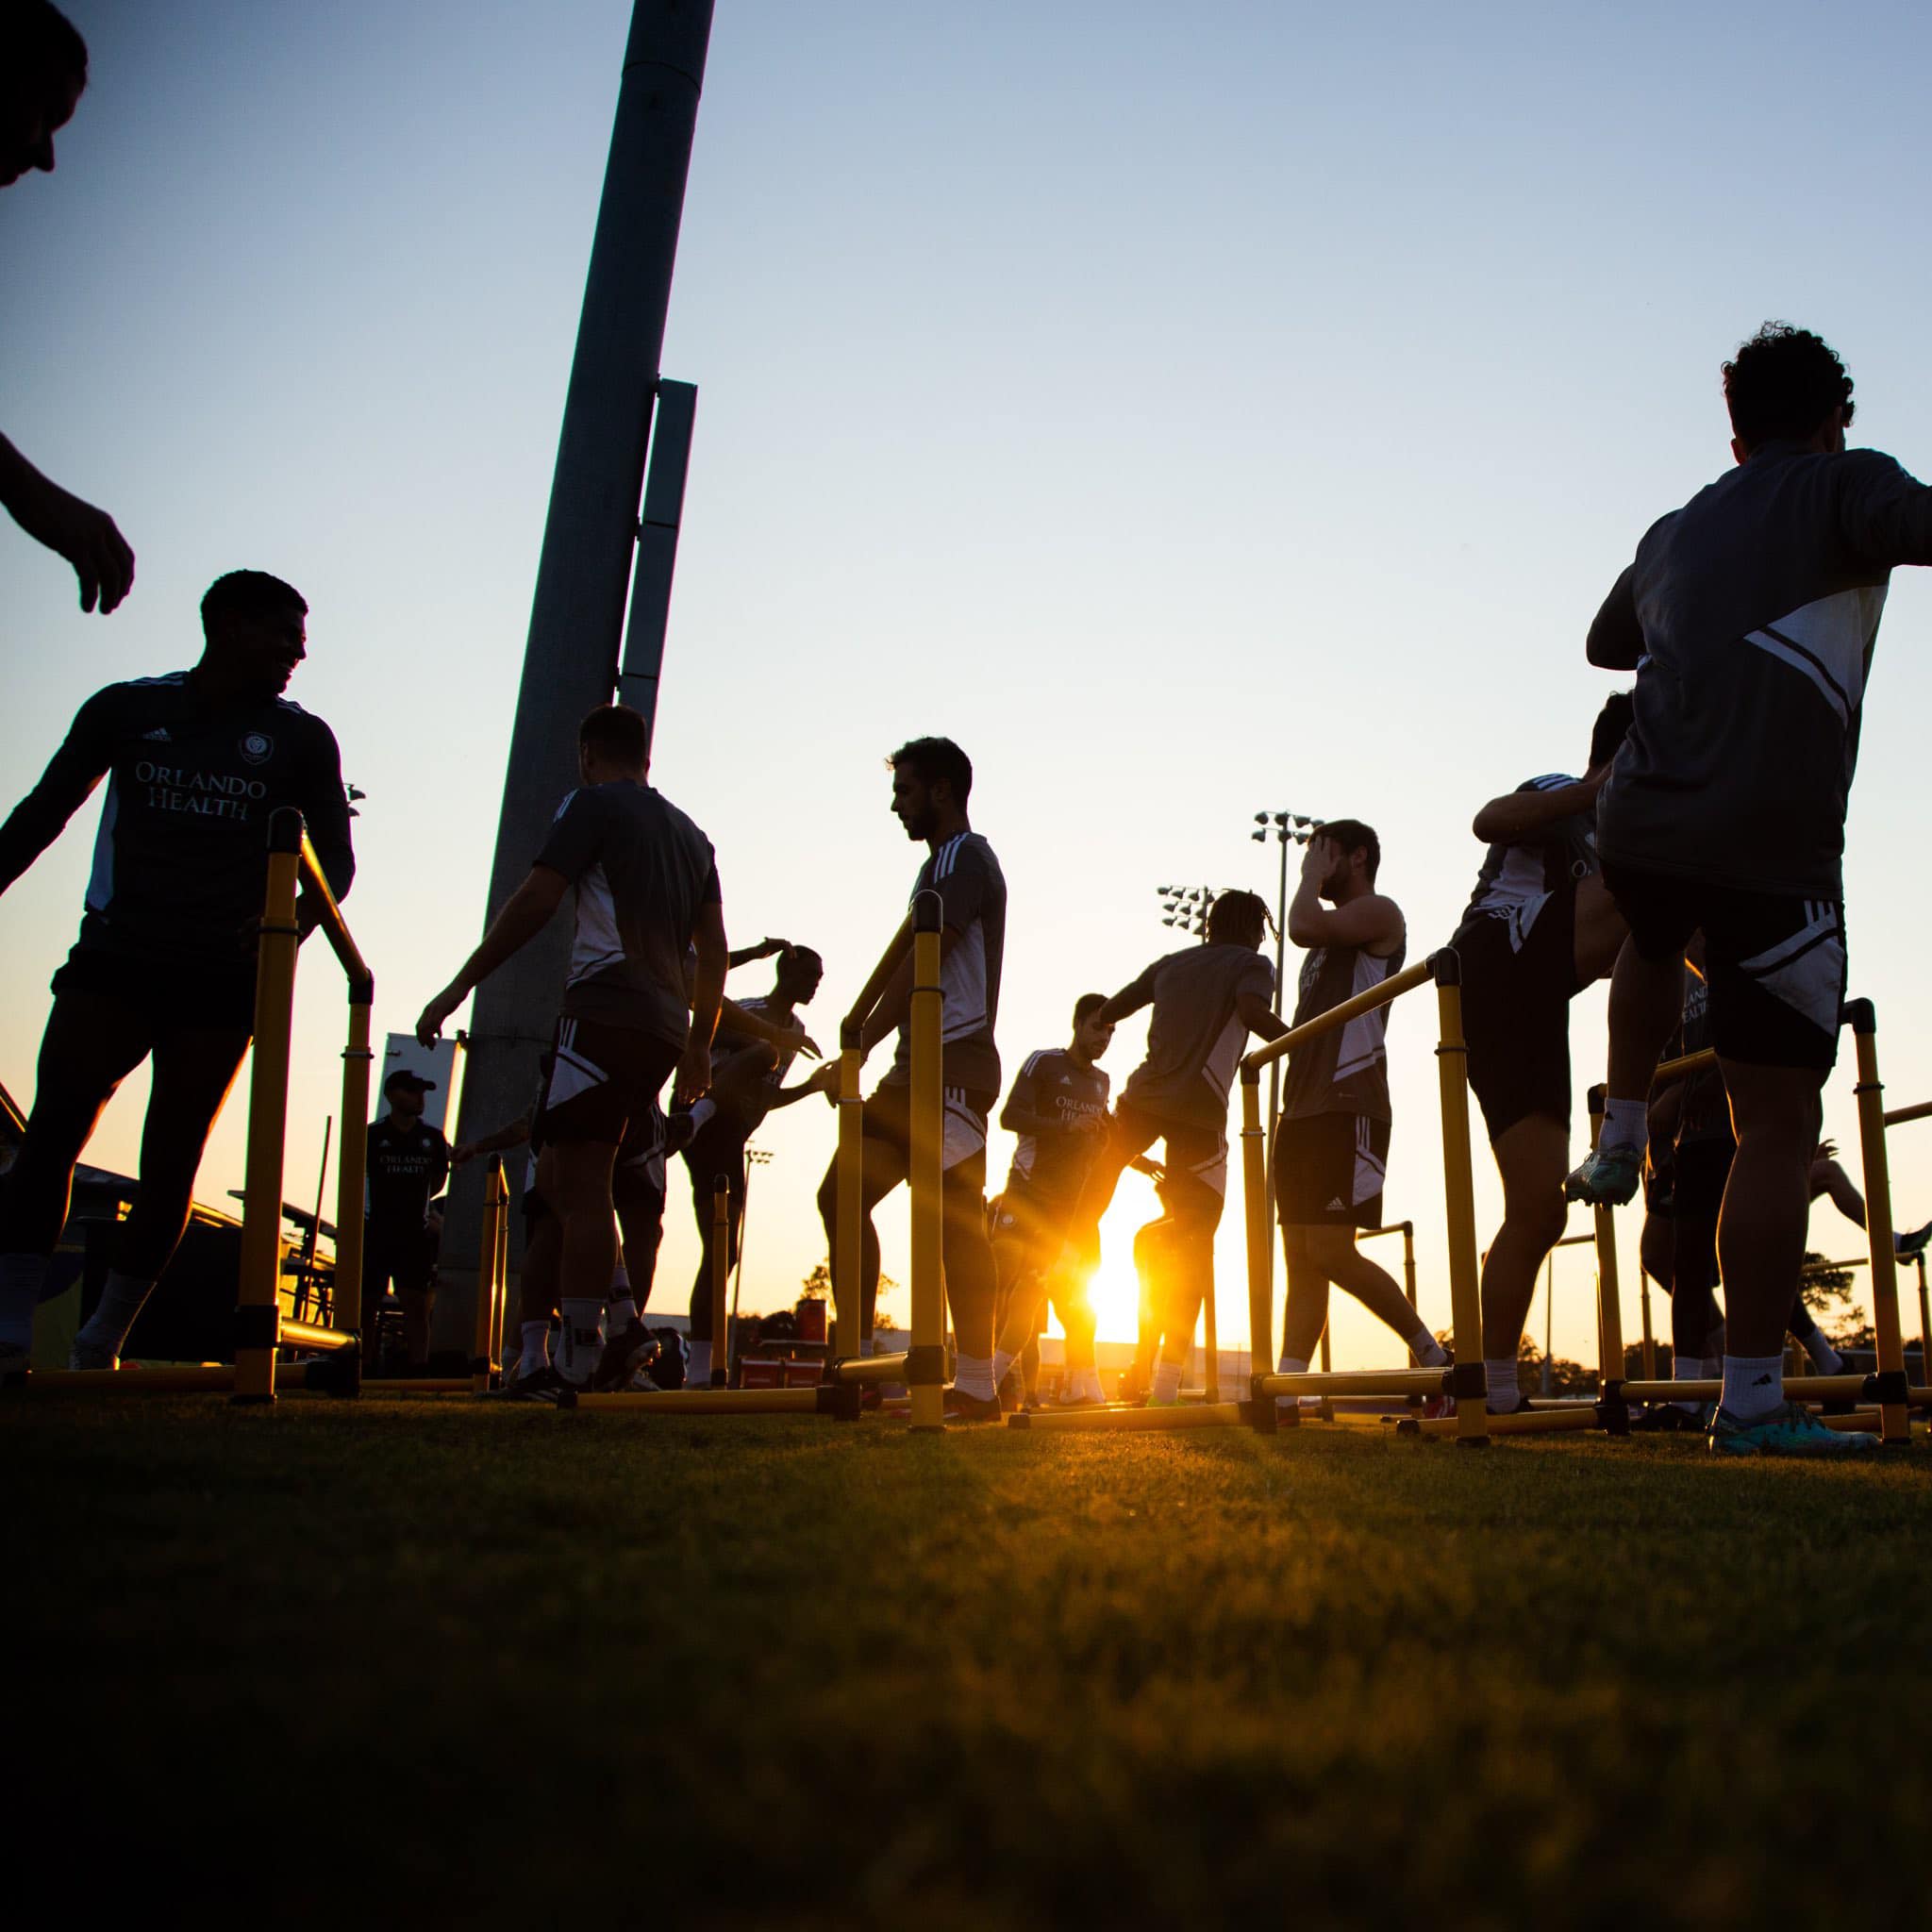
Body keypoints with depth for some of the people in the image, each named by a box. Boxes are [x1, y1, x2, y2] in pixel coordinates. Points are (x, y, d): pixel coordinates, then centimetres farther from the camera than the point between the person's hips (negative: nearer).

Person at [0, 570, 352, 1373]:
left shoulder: (301, 739, 6)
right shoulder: (126, 710, 8)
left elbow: (336, 857, 6)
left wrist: (298, 918, -14)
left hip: (221, 977, 0)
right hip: (114, 956, 0)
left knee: (171, 1161, -3)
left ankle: (101, 1343, 8)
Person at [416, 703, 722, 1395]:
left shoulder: (593, 804, 3)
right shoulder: (691, 833, 24)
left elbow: (536, 900, -8)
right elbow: (714, 952, 20)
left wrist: (459, 987, -6)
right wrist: (699, 1046, 24)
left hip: (604, 1012, -7)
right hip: (665, 1028, 7)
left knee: (579, 1185, -10)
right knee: (573, 1182, 13)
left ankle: (577, 1360, -16)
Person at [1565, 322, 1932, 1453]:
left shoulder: (1673, 533, 21)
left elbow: (1607, 643, 41)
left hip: (1640, 834, 6)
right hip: (1773, 851, -5)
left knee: (1656, 945, 42)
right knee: (1779, 1126, 0)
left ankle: (1623, 1138, 37)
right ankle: (1754, 1402, 2)